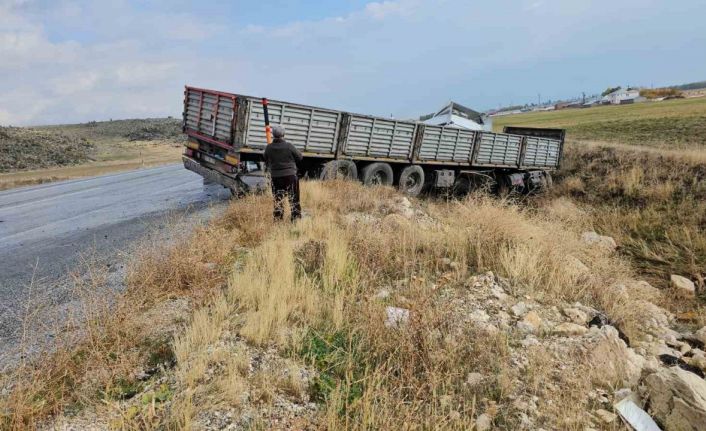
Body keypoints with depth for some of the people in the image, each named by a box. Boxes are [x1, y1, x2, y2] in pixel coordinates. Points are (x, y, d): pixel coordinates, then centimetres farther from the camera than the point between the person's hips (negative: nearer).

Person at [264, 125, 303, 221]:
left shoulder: (269, 148, -5)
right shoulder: (289, 146, -13)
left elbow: (266, 162, 7)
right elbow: (300, 157, -2)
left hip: (275, 177, 2)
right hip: (290, 175, -2)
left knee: (278, 199, 12)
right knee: (293, 199, 7)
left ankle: (278, 219, 15)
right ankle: (296, 218, 11)